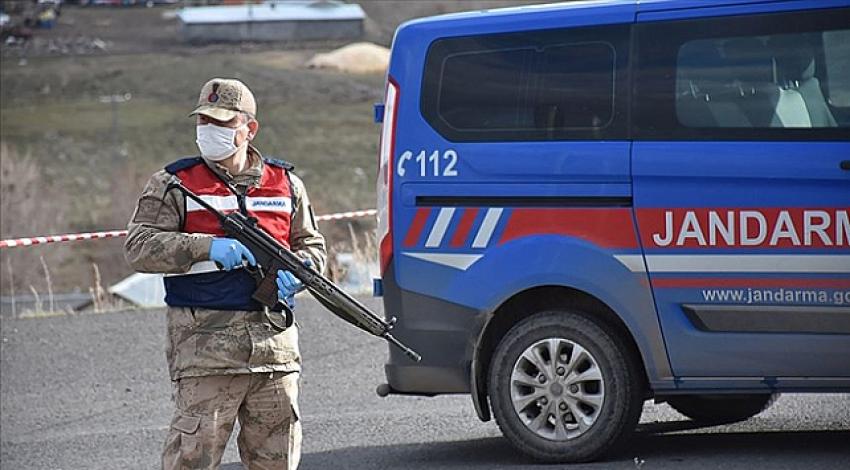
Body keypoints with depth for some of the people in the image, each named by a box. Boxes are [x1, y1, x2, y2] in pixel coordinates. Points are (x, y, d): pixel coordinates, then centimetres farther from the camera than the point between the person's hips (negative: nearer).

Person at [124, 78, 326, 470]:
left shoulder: (286, 184, 15)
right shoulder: (173, 184, 3)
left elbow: (312, 246, 22)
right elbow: (138, 249, -6)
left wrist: (294, 271, -3)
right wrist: (208, 248, -18)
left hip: (275, 339, 4)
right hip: (204, 341, -4)